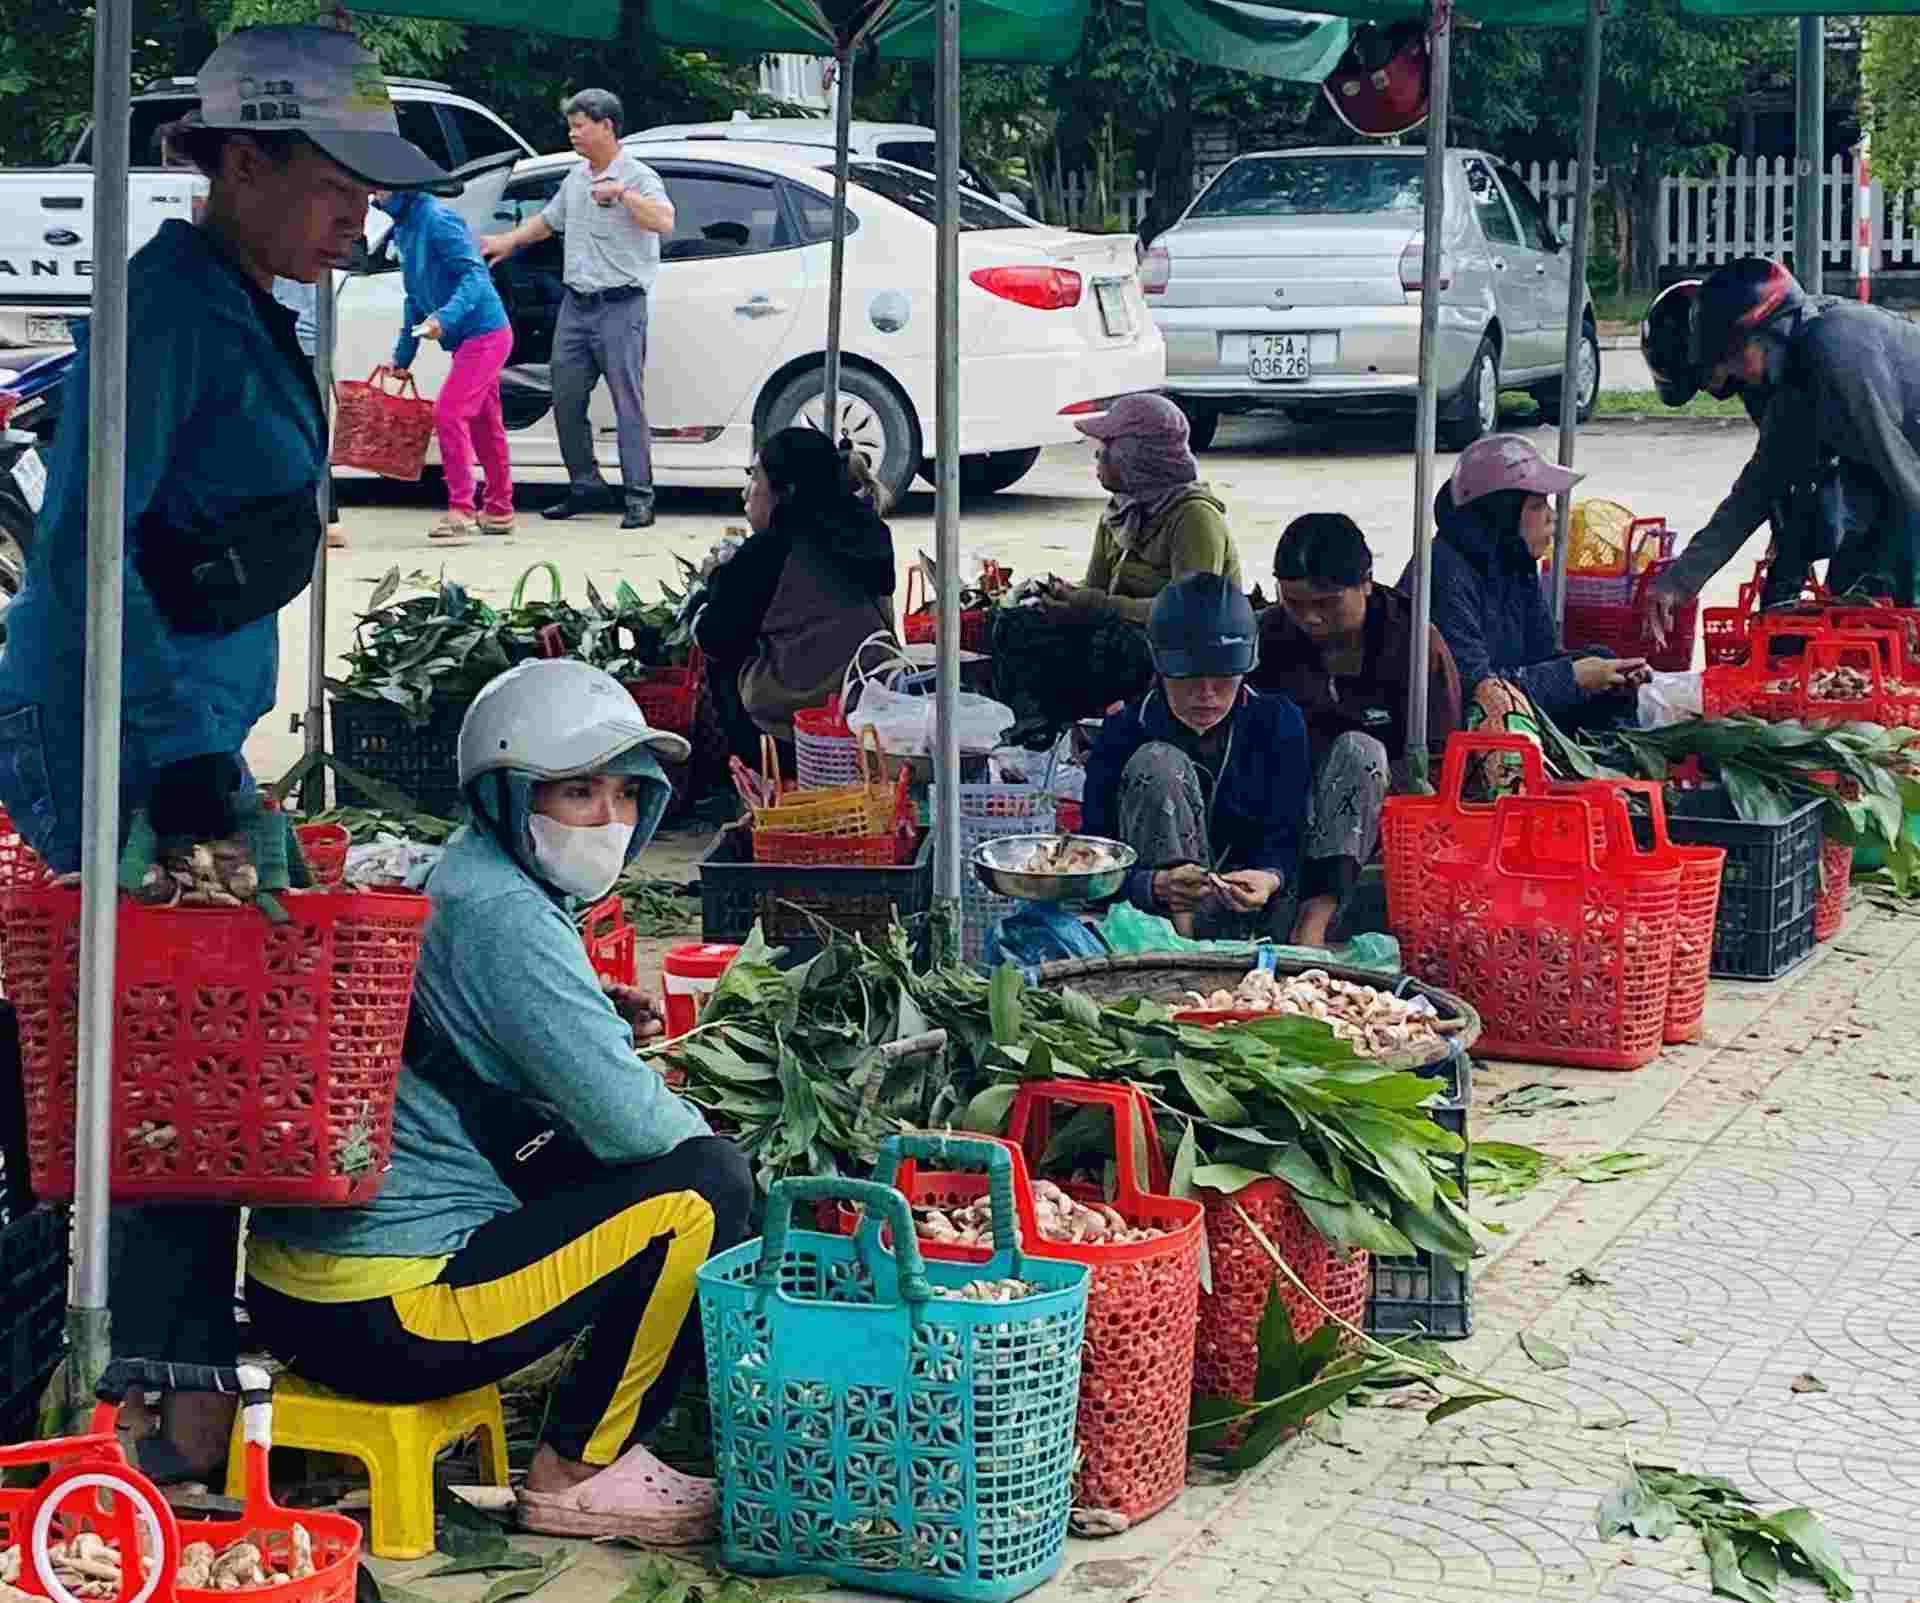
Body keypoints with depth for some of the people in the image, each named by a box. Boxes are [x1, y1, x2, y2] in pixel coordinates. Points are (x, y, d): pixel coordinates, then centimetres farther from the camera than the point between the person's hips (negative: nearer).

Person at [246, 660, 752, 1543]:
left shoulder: (450, 879, 16)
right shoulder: (503, 916, -16)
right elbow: (627, 1120, -19)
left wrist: (593, 1019, 11)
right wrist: (696, 1130, 3)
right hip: (385, 1317, -10)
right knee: (707, 1181, -9)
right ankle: (578, 1471, 0)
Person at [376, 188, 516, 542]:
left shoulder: (437, 219, -17)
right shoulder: (405, 228, 12)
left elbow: (474, 274, -23)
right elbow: (415, 299, 20)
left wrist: (445, 317, -36)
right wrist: (403, 354, 19)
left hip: (483, 335, -10)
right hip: (471, 339, 10)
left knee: (448, 413, -14)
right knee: (484, 424, 15)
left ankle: (460, 511, -12)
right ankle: (499, 512, 24)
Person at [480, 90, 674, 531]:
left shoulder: (638, 178, -7)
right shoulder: (576, 178, 16)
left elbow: (664, 221, -25)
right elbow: (548, 221, 31)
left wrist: (623, 194, -30)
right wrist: (507, 242, 22)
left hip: (619, 307, -8)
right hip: (575, 304, 8)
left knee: (628, 403, -7)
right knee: (566, 400, 8)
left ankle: (639, 498, -6)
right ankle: (586, 486, 19)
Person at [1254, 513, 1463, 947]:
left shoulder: (1415, 643, -6)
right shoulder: (1271, 635, 2)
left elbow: (1437, 764, -6)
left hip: (1379, 812, -2)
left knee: (1357, 748, -33)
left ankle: (1314, 919, -50)